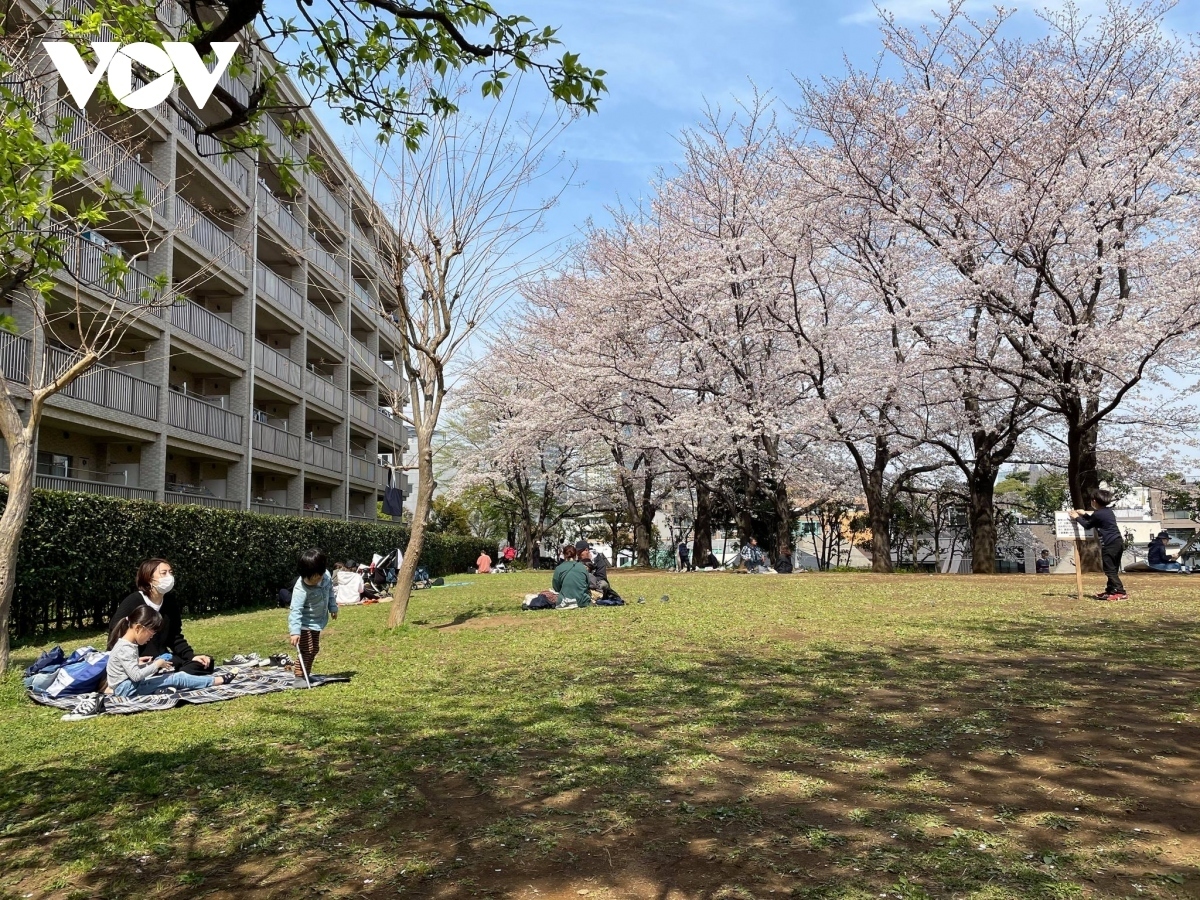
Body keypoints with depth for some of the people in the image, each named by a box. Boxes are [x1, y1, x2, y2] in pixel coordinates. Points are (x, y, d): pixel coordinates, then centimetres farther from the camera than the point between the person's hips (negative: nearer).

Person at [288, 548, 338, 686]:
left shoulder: (326, 577, -16)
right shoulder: (301, 589, -34)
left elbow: (329, 591, 6)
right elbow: (295, 611, -37)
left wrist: (333, 607, 14)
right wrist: (294, 632, -44)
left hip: (317, 622, 7)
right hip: (304, 623, -7)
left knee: (314, 649, 17)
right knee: (306, 650, -13)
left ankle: (305, 673, 32)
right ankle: (298, 677, -2)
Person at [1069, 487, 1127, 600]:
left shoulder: (1097, 514, -10)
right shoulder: (1108, 511, 16)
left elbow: (1087, 525, 5)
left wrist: (1077, 517, 17)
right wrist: (1084, 514, 39)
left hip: (1110, 544, -9)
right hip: (1118, 542, 9)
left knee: (1110, 570, -7)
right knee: (1113, 569, 15)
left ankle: (1120, 592, -12)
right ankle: (1110, 590, 22)